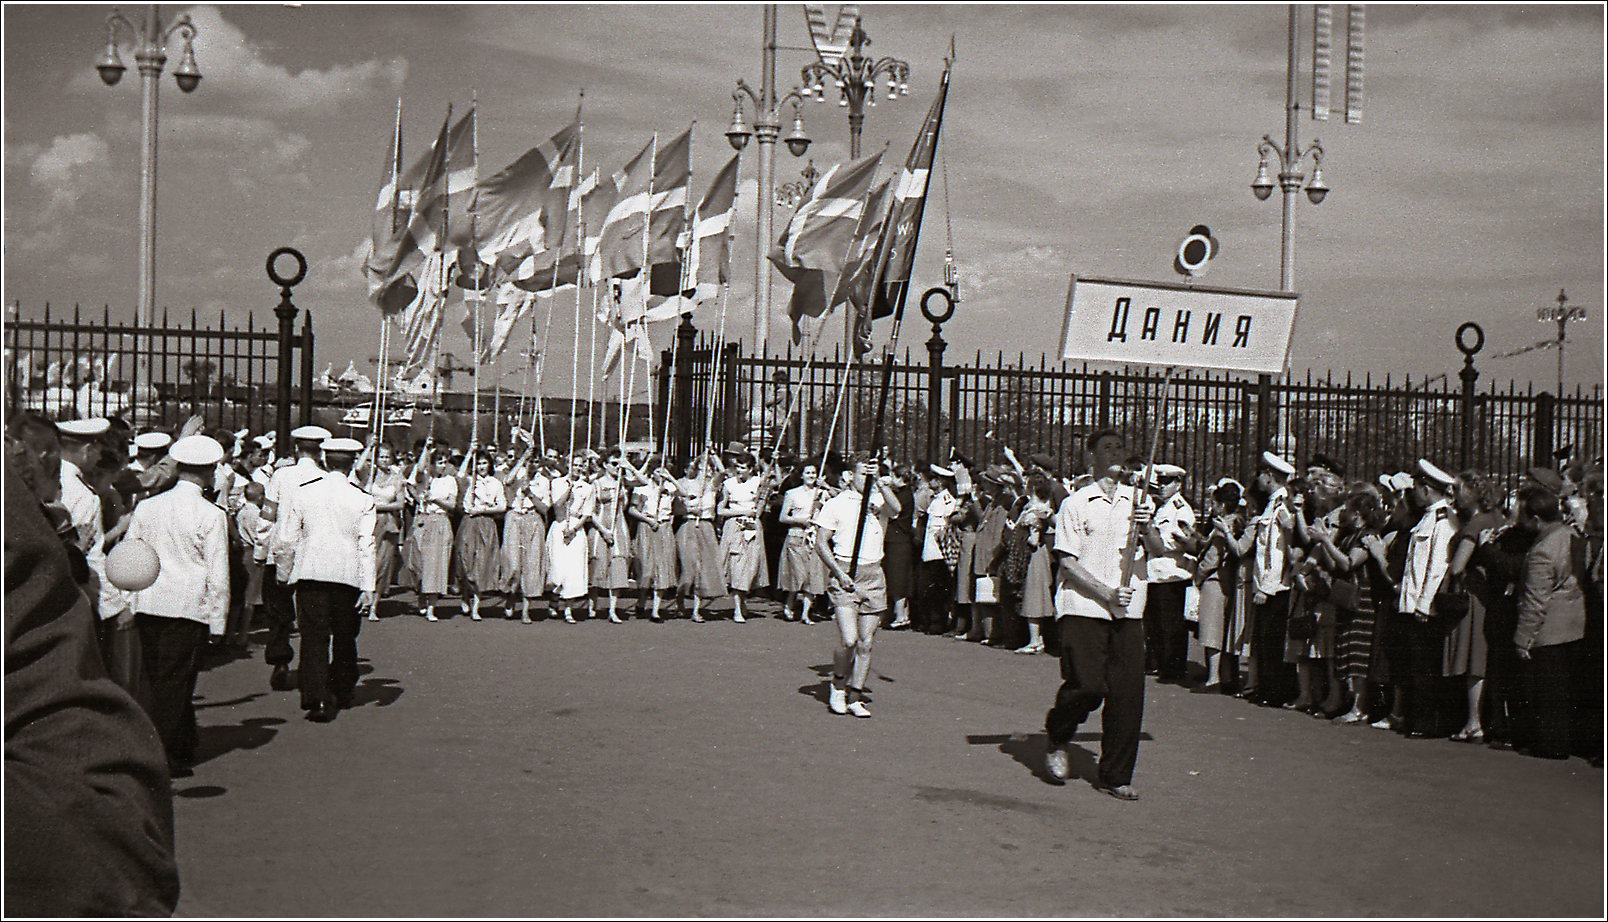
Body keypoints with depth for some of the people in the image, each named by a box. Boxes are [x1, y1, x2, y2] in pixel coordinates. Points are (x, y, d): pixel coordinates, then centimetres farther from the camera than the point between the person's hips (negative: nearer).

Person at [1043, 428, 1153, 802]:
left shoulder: (1138, 501, 15)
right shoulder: (1075, 504, 2)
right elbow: (1067, 562, -3)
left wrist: (1148, 528, -12)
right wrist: (1107, 593, -13)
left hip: (1128, 611, 4)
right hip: (1084, 607, -4)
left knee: (1128, 691, -3)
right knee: (1088, 685, -14)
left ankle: (1115, 775, 9)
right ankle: (1056, 740, 17)